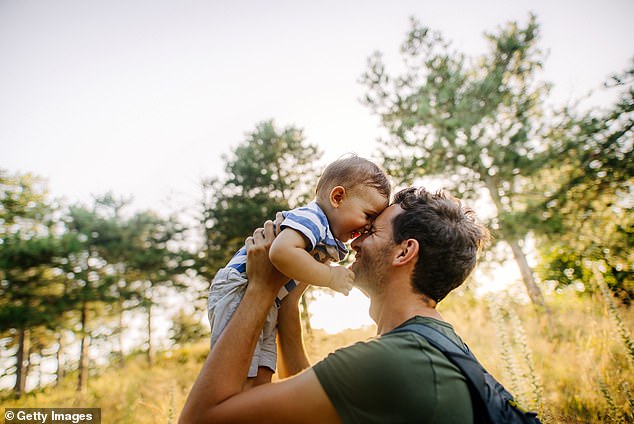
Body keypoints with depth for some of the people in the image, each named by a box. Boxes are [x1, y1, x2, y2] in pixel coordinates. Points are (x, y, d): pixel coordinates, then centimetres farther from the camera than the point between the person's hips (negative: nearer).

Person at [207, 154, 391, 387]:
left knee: (261, 379, 11)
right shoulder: (310, 218, -22)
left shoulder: (331, 241, 12)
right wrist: (330, 277, -30)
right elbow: (281, 252, -40)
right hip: (238, 291, -10)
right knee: (241, 379, -12)